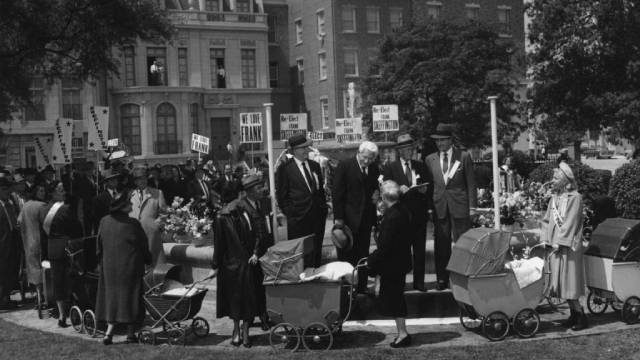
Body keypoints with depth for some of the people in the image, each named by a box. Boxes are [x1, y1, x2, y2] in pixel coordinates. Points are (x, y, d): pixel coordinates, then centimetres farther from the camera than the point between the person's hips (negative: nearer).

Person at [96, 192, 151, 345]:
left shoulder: (104, 222, -2)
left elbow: (99, 247, 5)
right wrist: (147, 260, 13)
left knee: (112, 298, 12)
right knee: (130, 298, 7)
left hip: (109, 267, 4)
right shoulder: (132, 224, -14)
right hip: (131, 267, -3)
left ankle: (109, 332, 1)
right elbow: (143, 246, -4)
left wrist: (102, 262, 19)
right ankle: (130, 334, 13)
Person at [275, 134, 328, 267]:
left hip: (318, 216, 5)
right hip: (298, 219, -5)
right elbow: (281, 196, -4)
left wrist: (323, 208, 10)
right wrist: (290, 213, -9)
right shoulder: (285, 169, -6)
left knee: (317, 251, 11)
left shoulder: (315, 166, 12)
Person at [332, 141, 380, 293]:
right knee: (346, 256, 1)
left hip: (366, 218, 4)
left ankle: (361, 287, 15)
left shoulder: (374, 168, 8)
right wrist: (338, 217, -12)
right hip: (348, 219, -4)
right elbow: (336, 193, -8)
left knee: (363, 256, 8)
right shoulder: (345, 166, -7)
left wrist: (377, 194, -2)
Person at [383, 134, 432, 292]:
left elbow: (431, 187, 15)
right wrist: (398, 189, -16)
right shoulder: (391, 168, 5)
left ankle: (419, 282, 10)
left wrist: (425, 190, -6)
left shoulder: (421, 166, 14)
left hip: (419, 213, 3)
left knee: (420, 249, 3)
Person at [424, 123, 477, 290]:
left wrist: (472, 206, -4)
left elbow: (471, 183, 1)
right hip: (439, 206, 3)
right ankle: (442, 279, 11)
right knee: (441, 244, 4)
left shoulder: (464, 157, 1)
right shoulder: (430, 159, 9)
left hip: (459, 206, -2)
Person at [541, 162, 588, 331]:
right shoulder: (554, 198, 11)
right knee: (561, 283, 7)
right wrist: (544, 238, 1)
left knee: (569, 281, -6)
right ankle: (574, 315, 16)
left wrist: (560, 241, -17)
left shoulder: (575, 197, -9)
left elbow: (570, 222, -15)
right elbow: (547, 220, 13)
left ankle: (581, 316, 2)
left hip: (568, 246, -7)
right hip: (555, 244, 7)